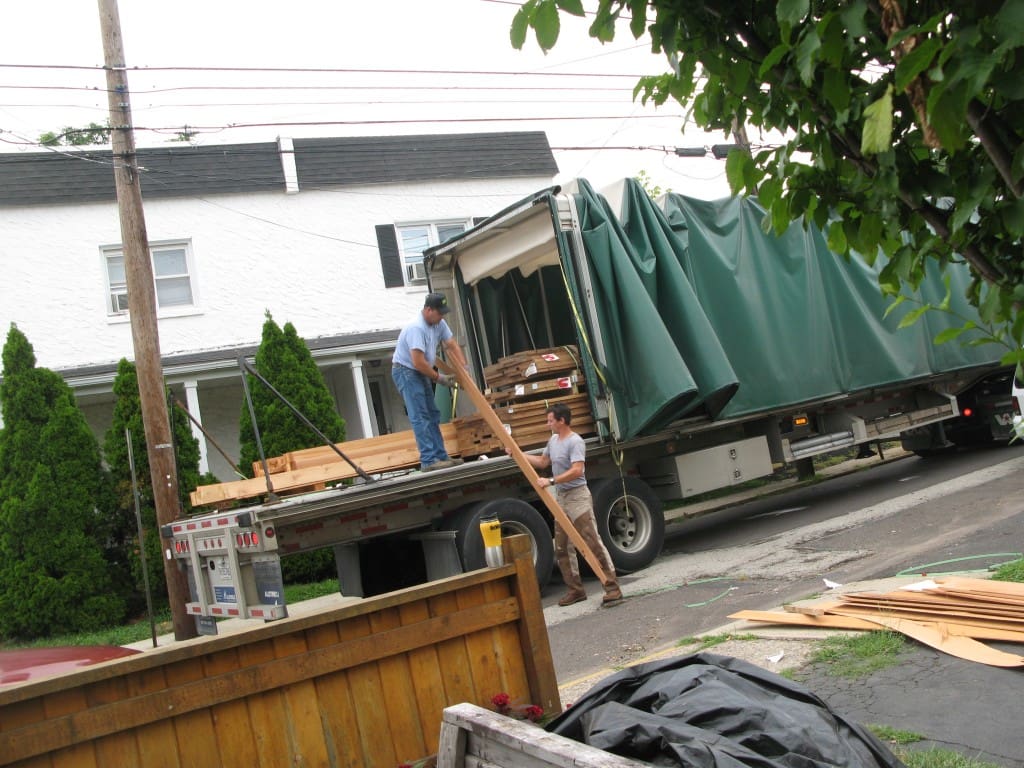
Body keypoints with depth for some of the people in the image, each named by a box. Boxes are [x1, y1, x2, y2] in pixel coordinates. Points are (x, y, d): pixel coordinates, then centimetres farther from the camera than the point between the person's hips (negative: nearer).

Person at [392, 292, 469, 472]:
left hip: (420, 373, 10)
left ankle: (441, 456, 13)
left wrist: (463, 369, -7)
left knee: (432, 416, 9)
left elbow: (451, 345, 6)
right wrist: (439, 378, -17)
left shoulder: (439, 323, 1)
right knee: (420, 417, -14)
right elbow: (419, 362, -29)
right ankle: (428, 461, -16)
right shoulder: (416, 328, -27)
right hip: (406, 371, -10)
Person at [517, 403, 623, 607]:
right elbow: (542, 462, 27)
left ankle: (612, 587, -10)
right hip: (561, 499, 9)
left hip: (578, 497, -9)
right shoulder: (553, 440, 13)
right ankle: (576, 589, 19)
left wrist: (551, 481, -30)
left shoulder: (575, 442, -15)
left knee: (593, 542, -11)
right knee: (562, 549, 11)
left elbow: (576, 471, -26)